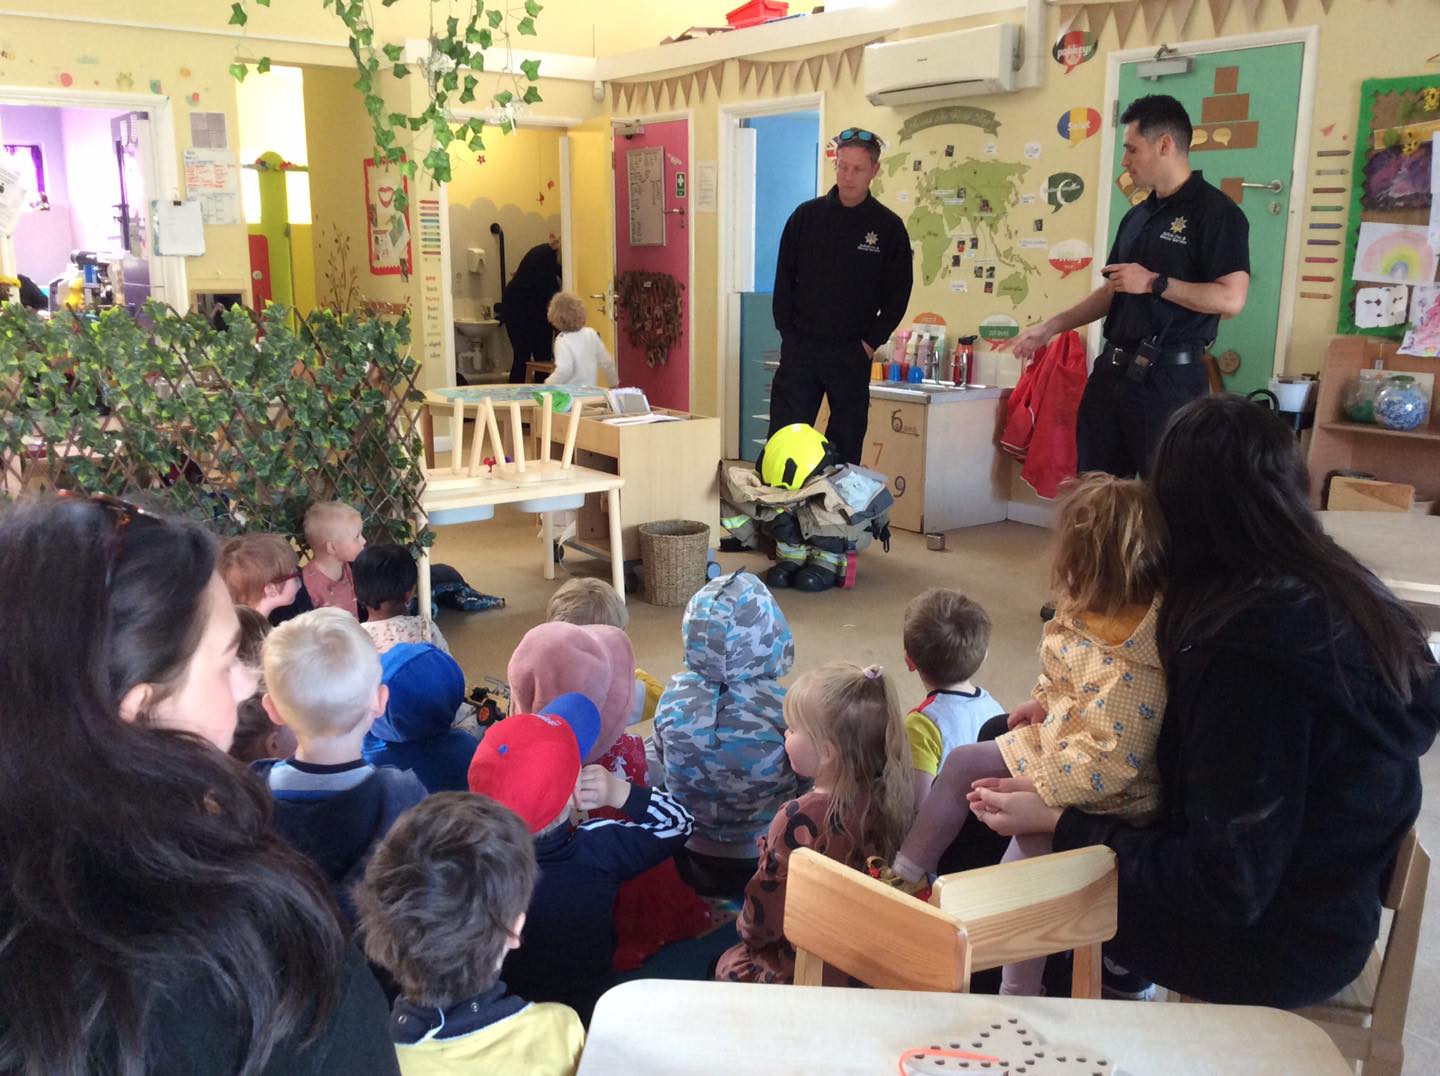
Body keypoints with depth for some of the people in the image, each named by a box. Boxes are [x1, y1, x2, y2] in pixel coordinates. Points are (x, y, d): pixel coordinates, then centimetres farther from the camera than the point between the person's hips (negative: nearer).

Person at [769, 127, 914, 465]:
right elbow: (784, 278, 7)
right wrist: (788, 332, 0)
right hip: (799, 350, 1)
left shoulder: (888, 227, 0)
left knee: (846, 446, 5)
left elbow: (898, 295, 3)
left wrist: (871, 342, -3)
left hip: (852, 355, 0)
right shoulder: (806, 215, 3)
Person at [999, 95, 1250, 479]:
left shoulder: (1215, 212, -9)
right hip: (1113, 370, 8)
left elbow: (1231, 298, -19)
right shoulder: (1137, 217, 16)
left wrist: (1154, 283, -15)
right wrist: (1049, 328, 16)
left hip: (1169, 376, -8)